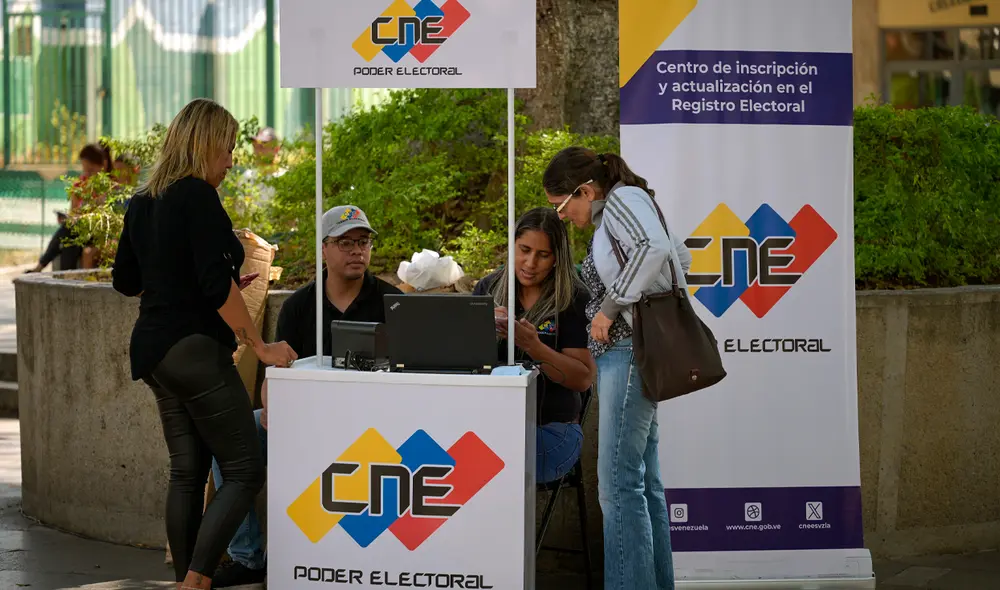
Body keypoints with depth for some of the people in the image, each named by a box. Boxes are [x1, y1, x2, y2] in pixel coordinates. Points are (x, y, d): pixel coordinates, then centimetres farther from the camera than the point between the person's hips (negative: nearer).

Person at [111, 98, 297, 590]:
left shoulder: (143, 202, 12)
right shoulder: (197, 197, -13)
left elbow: (126, 281, 19)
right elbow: (217, 284, -20)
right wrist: (261, 347, -14)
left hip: (154, 349, 9)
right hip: (195, 350, -9)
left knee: (187, 471, 12)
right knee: (244, 471, -4)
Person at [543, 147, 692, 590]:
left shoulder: (623, 198, -7)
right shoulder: (610, 216, 21)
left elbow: (654, 248, -26)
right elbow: (681, 256, 27)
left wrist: (611, 305, -20)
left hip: (630, 351, -11)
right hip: (624, 354, 11)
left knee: (619, 484, -13)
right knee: (644, 483, 10)